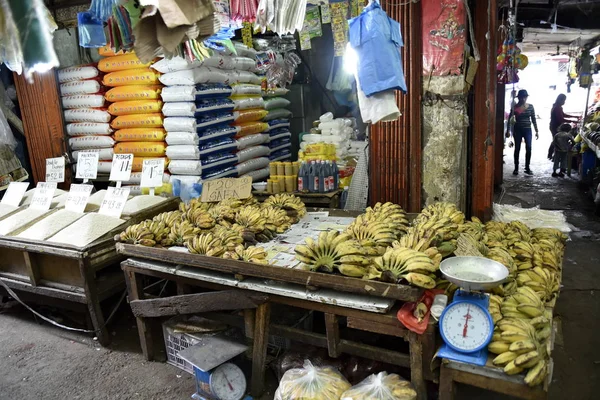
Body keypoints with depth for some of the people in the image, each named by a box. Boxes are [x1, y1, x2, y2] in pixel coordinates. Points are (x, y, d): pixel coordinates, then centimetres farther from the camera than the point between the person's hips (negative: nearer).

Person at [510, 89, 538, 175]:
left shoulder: (530, 106, 2)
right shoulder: (515, 107, -3)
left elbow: (533, 119, 5)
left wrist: (537, 131, 3)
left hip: (527, 129, 1)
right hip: (517, 129, -1)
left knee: (528, 148, -8)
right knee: (517, 149, 3)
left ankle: (527, 168, 2)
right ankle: (516, 168, 11)